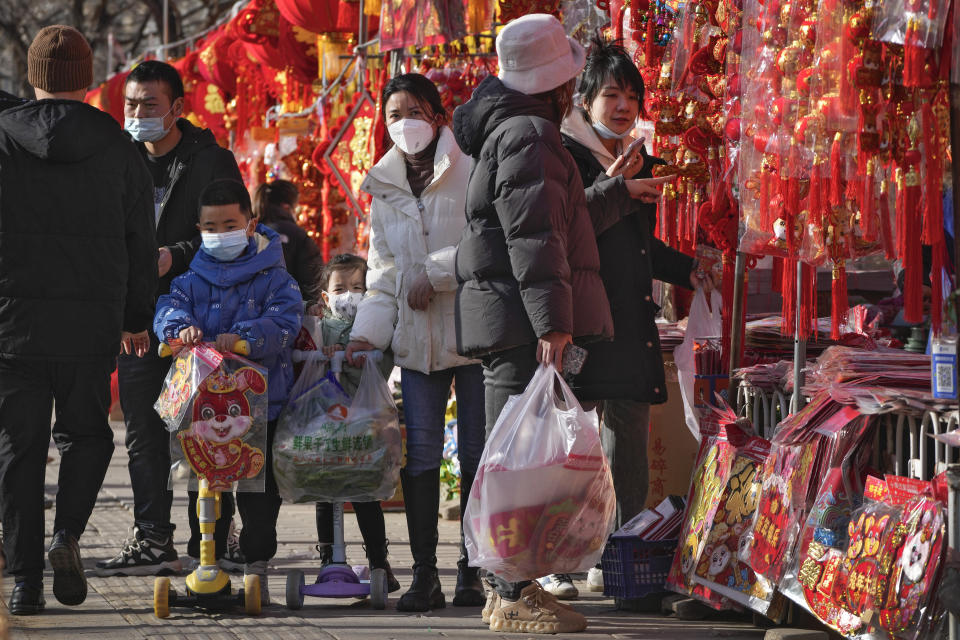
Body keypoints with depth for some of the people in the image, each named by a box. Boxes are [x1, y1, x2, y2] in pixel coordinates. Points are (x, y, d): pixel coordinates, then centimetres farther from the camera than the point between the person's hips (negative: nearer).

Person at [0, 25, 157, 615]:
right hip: (92, 320, 1)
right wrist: (137, 318, 19)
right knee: (85, 431, 17)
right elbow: (141, 240, 8)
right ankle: (67, 534, -6)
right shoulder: (116, 146, 3)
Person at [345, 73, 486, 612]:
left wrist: (437, 273, -12)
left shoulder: (470, 170, -3)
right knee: (420, 453, -3)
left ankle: (472, 570, 7)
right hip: (417, 336, 4)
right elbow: (385, 269, 16)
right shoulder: (385, 188, 15)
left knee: (477, 451, 0)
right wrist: (368, 332, 5)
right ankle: (425, 574, -2)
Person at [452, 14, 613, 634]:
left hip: (510, 322, 11)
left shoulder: (509, 129, 21)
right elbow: (534, 236, -20)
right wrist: (552, 322, -24)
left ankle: (511, 586, 20)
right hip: (523, 323, -11)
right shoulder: (529, 136, -12)